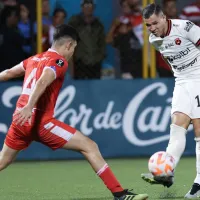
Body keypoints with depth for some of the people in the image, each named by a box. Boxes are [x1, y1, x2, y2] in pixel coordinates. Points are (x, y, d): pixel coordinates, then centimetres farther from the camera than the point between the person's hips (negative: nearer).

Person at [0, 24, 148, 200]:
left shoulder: (34, 59, 18)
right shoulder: (58, 61, -6)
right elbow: (42, 82, -24)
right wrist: (29, 107, -38)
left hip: (21, 120, 8)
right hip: (41, 121, -8)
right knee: (90, 147, -6)